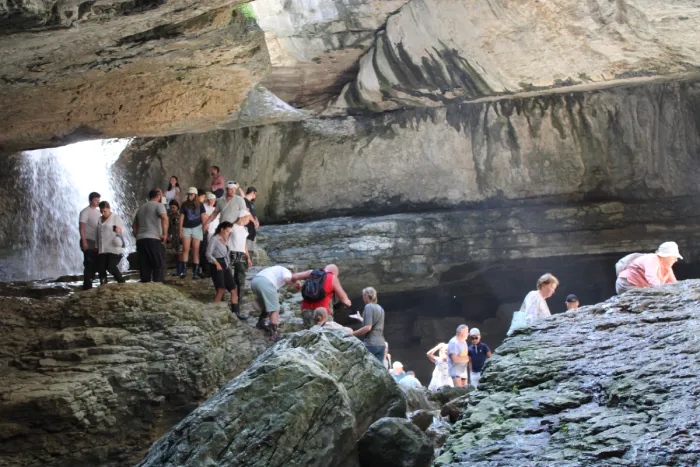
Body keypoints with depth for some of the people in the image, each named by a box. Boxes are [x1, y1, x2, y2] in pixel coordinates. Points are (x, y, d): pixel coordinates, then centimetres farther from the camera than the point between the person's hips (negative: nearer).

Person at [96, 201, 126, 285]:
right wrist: (97, 247, 16)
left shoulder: (116, 218, 2)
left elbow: (123, 230, 0)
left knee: (111, 267, -16)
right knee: (101, 268, -4)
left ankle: (122, 283, -1)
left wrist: (119, 229, -23)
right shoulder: (100, 220, 20)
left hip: (114, 248, -6)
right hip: (102, 250, 6)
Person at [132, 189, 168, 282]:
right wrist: (165, 234, -15)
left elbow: (134, 226, 28)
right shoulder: (158, 205, 1)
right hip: (154, 239, -7)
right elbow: (164, 218, -19)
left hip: (140, 240, 7)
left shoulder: (141, 207, 25)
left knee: (144, 267, 7)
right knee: (159, 265, -4)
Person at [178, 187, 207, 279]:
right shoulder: (185, 205, 6)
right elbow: (181, 217, 6)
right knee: (185, 249, -9)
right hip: (186, 228, 1)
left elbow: (203, 217, 1)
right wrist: (180, 230, 1)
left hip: (197, 228, -1)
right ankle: (184, 270, -7)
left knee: (196, 250, 0)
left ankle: (195, 272, 1)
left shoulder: (200, 205, 5)